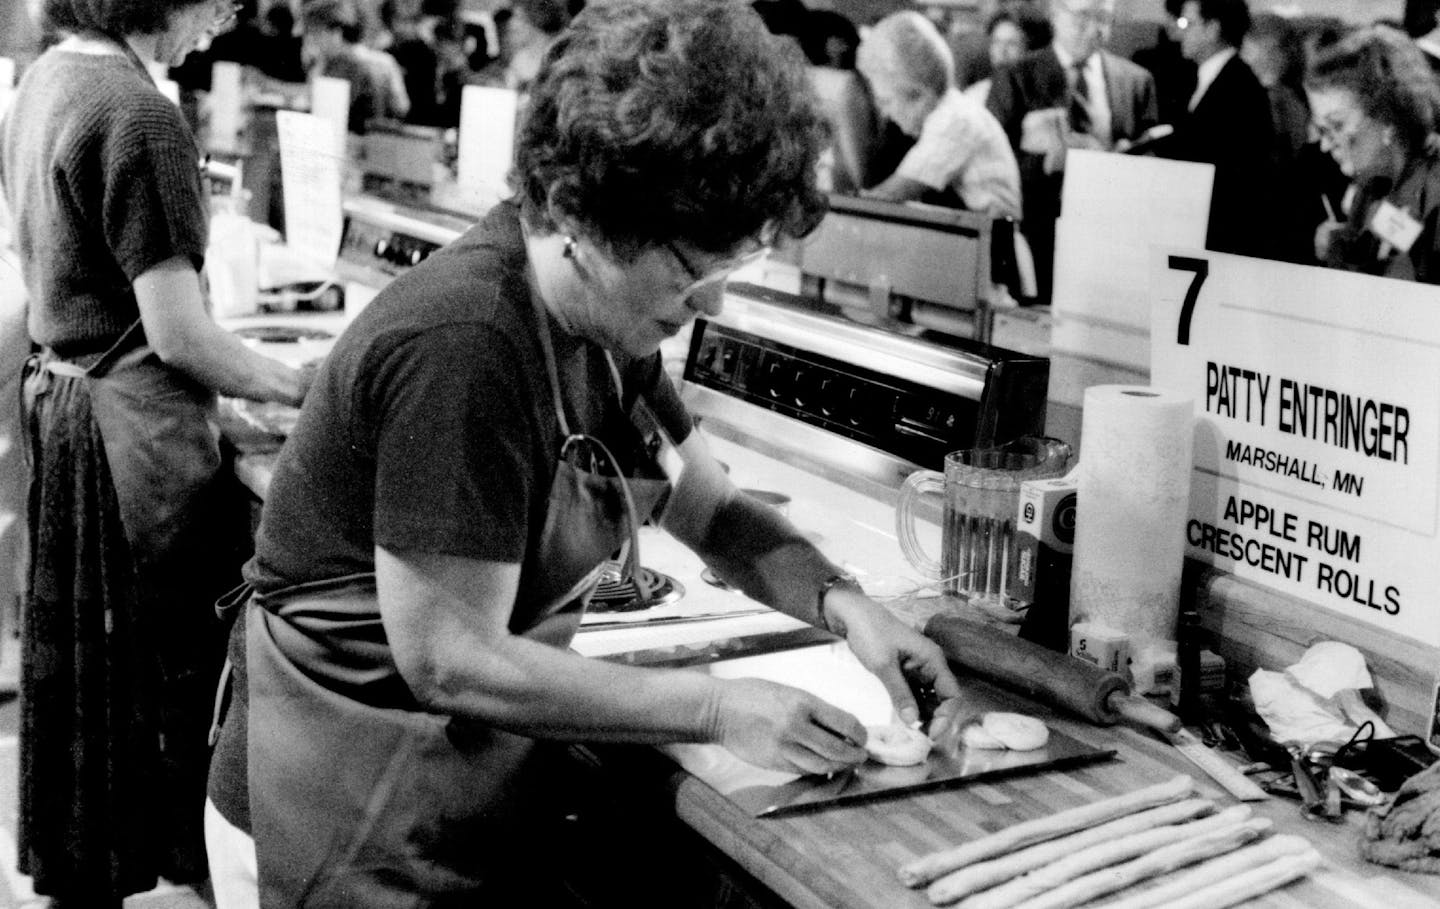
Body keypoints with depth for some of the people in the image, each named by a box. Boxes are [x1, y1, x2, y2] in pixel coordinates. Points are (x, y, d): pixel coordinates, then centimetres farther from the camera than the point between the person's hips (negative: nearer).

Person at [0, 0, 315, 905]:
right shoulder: (137, 114, -19)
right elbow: (179, 335, -20)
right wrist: (306, 388, -6)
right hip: (133, 427, -10)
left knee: (78, 675, 19)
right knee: (165, 677, 2)